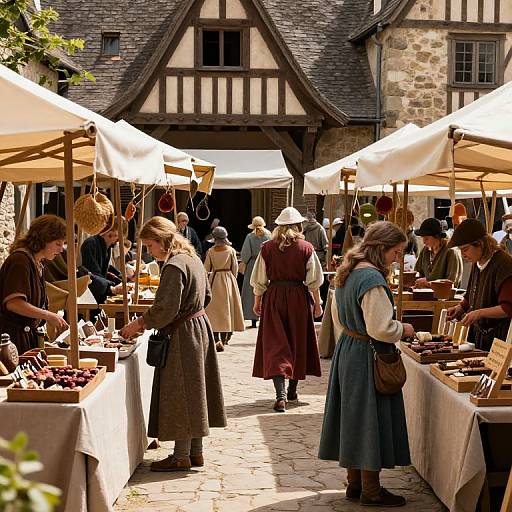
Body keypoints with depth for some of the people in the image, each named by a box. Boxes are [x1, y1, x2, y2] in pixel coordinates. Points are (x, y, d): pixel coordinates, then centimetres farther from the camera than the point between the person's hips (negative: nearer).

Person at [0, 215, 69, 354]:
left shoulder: (38, 263, 15)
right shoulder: (20, 260, -14)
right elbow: (13, 303, -25)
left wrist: (54, 320, 10)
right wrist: (48, 316, -22)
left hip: (27, 334, 9)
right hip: (12, 335, -9)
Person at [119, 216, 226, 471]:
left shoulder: (174, 266, -20)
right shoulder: (193, 259, 10)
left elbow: (165, 309, -23)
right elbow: (205, 297, 18)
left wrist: (139, 323, -11)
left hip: (183, 335, -10)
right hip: (200, 325, 10)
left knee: (179, 395, -1)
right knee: (193, 391, 15)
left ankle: (181, 456, 7)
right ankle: (195, 451, 23)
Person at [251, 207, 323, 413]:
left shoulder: (267, 247, -3)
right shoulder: (306, 248, -5)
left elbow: (259, 280, 0)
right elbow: (314, 280, -2)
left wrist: (257, 302, 11)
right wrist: (317, 303, 8)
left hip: (274, 297, 0)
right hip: (299, 297, 0)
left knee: (276, 344, -1)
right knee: (298, 342, 15)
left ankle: (281, 394, -16)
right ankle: (292, 390, 27)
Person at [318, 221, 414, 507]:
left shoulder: (347, 273, 8)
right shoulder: (372, 279, -22)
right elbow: (380, 328, -24)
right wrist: (403, 330, -5)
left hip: (347, 348, 10)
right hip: (367, 357, -10)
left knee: (355, 420, 17)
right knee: (371, 421, 1)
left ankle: (355, 483, 27)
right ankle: (371, 491, 12)